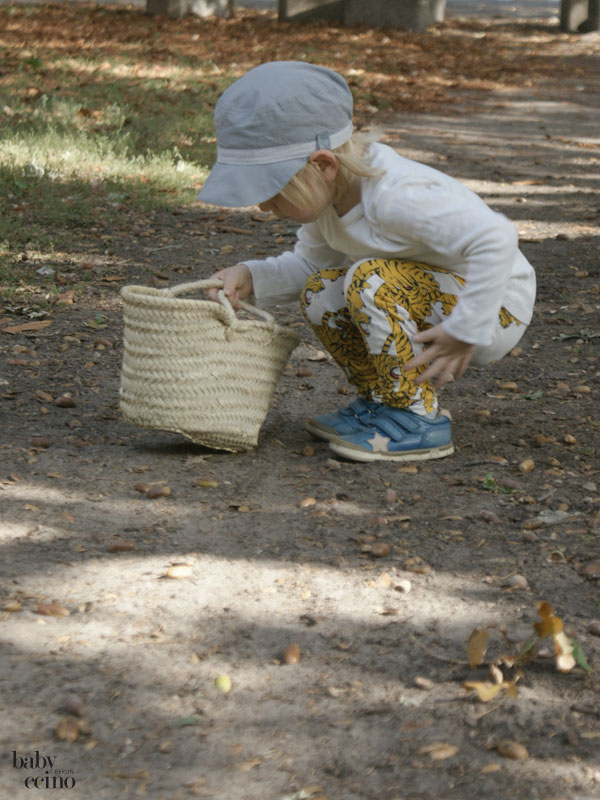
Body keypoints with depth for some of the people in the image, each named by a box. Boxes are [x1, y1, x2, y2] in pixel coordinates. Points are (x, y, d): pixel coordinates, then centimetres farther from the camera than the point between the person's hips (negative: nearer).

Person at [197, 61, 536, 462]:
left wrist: (465, 331, -31)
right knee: (320, 296, -5)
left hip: (497, 307, -9)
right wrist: (250, 277, -9)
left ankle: (419, 419, -14)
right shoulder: (331, 188, -5)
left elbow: (496, 238, -37)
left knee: (372, 282, -28)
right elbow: (309, 263, 9)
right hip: (432, 297, 9)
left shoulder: (394, 196, -33)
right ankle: (386, 400, 11)